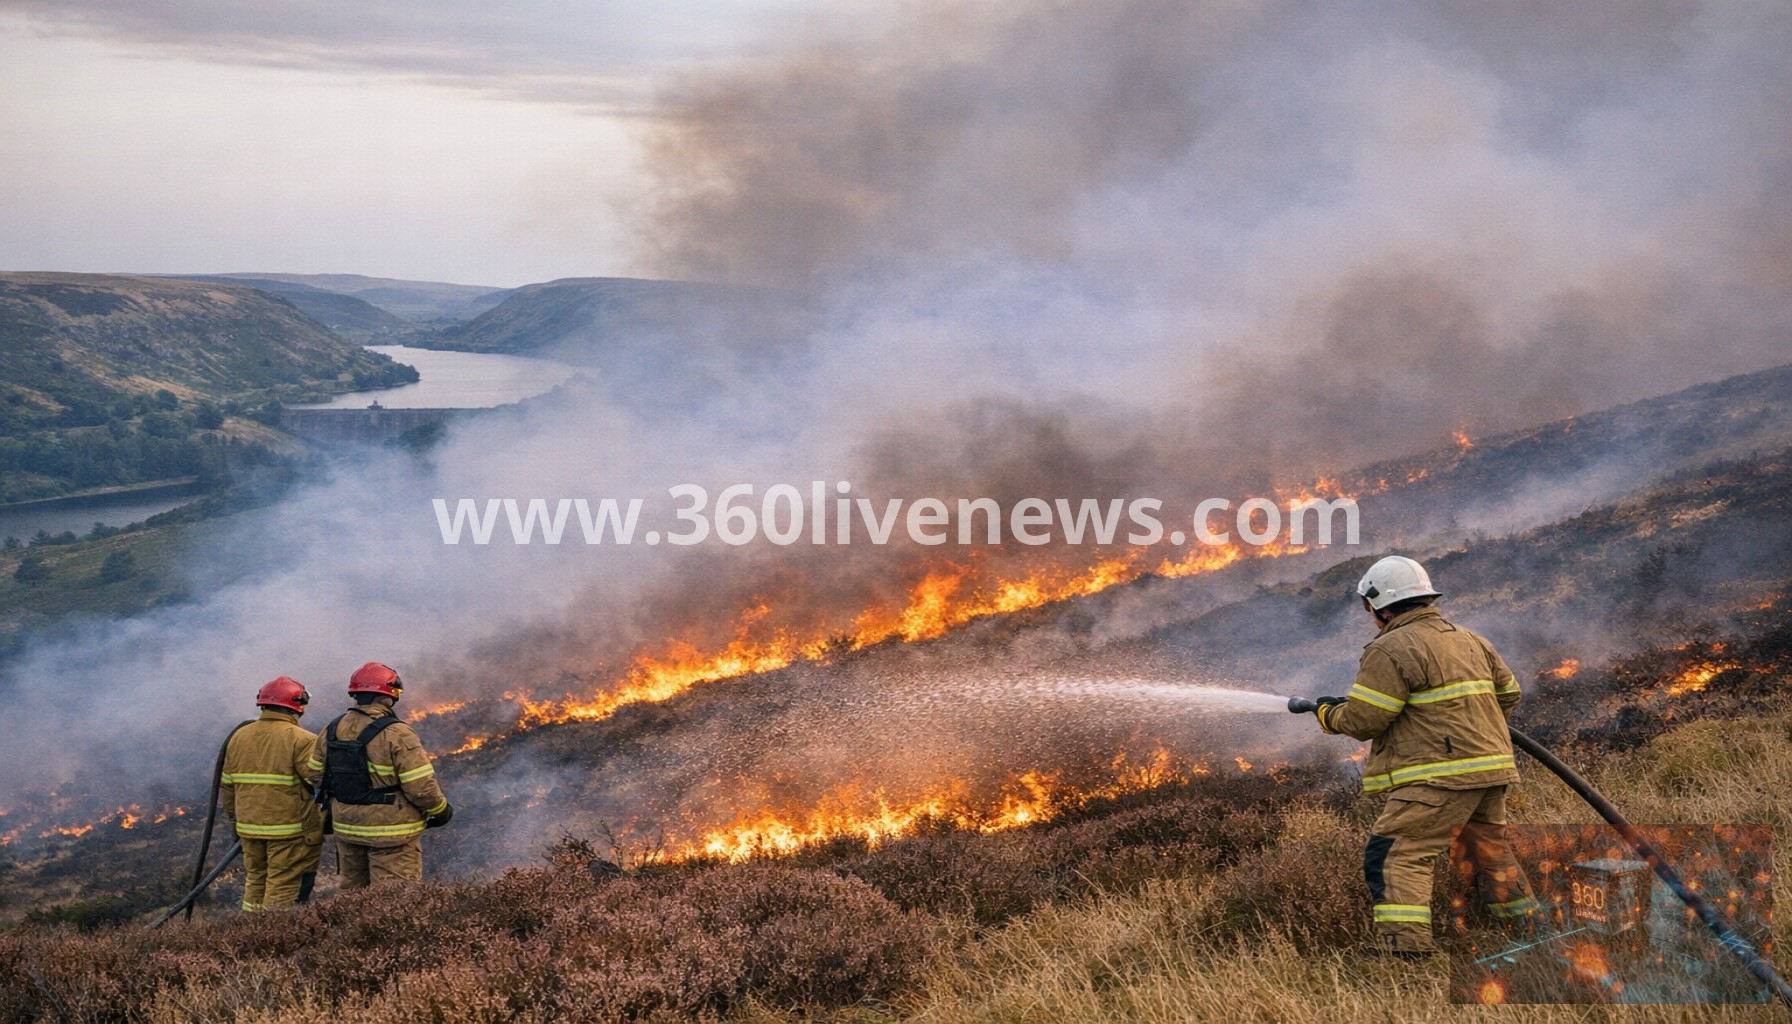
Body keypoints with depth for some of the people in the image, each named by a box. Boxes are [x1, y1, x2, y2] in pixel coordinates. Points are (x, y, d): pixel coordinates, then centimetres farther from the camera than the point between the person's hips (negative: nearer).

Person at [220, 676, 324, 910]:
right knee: (284, 886, -1)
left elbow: (227, 783, 15)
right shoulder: (301, 740, -13)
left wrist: (235, 815, 27)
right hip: (290, 829, -6)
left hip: (249, 826, 6)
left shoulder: (239, 736, 8)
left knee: (256, 880, 17)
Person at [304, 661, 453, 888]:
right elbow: (421, 786, -19)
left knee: (353, 890, 19)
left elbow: (314, 773, 12)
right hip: (391, 833, -6)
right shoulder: (397, 735, -19)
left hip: (346, 828, 6)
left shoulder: (331, 731, 1)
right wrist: (441, 810, -1)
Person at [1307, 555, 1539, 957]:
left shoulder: (1390, 649, -10)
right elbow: (1508, 694, 25)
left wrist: (1329, 713, 7)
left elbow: (1362, 721, -12)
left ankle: (1405, 944, -21)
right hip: (1492, 766, 9)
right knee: (1490, 850, 24)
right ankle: (1526, 922, 34)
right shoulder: (1470, 639, 17)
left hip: (1440, 774, -9)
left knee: (1395, 854, -10)